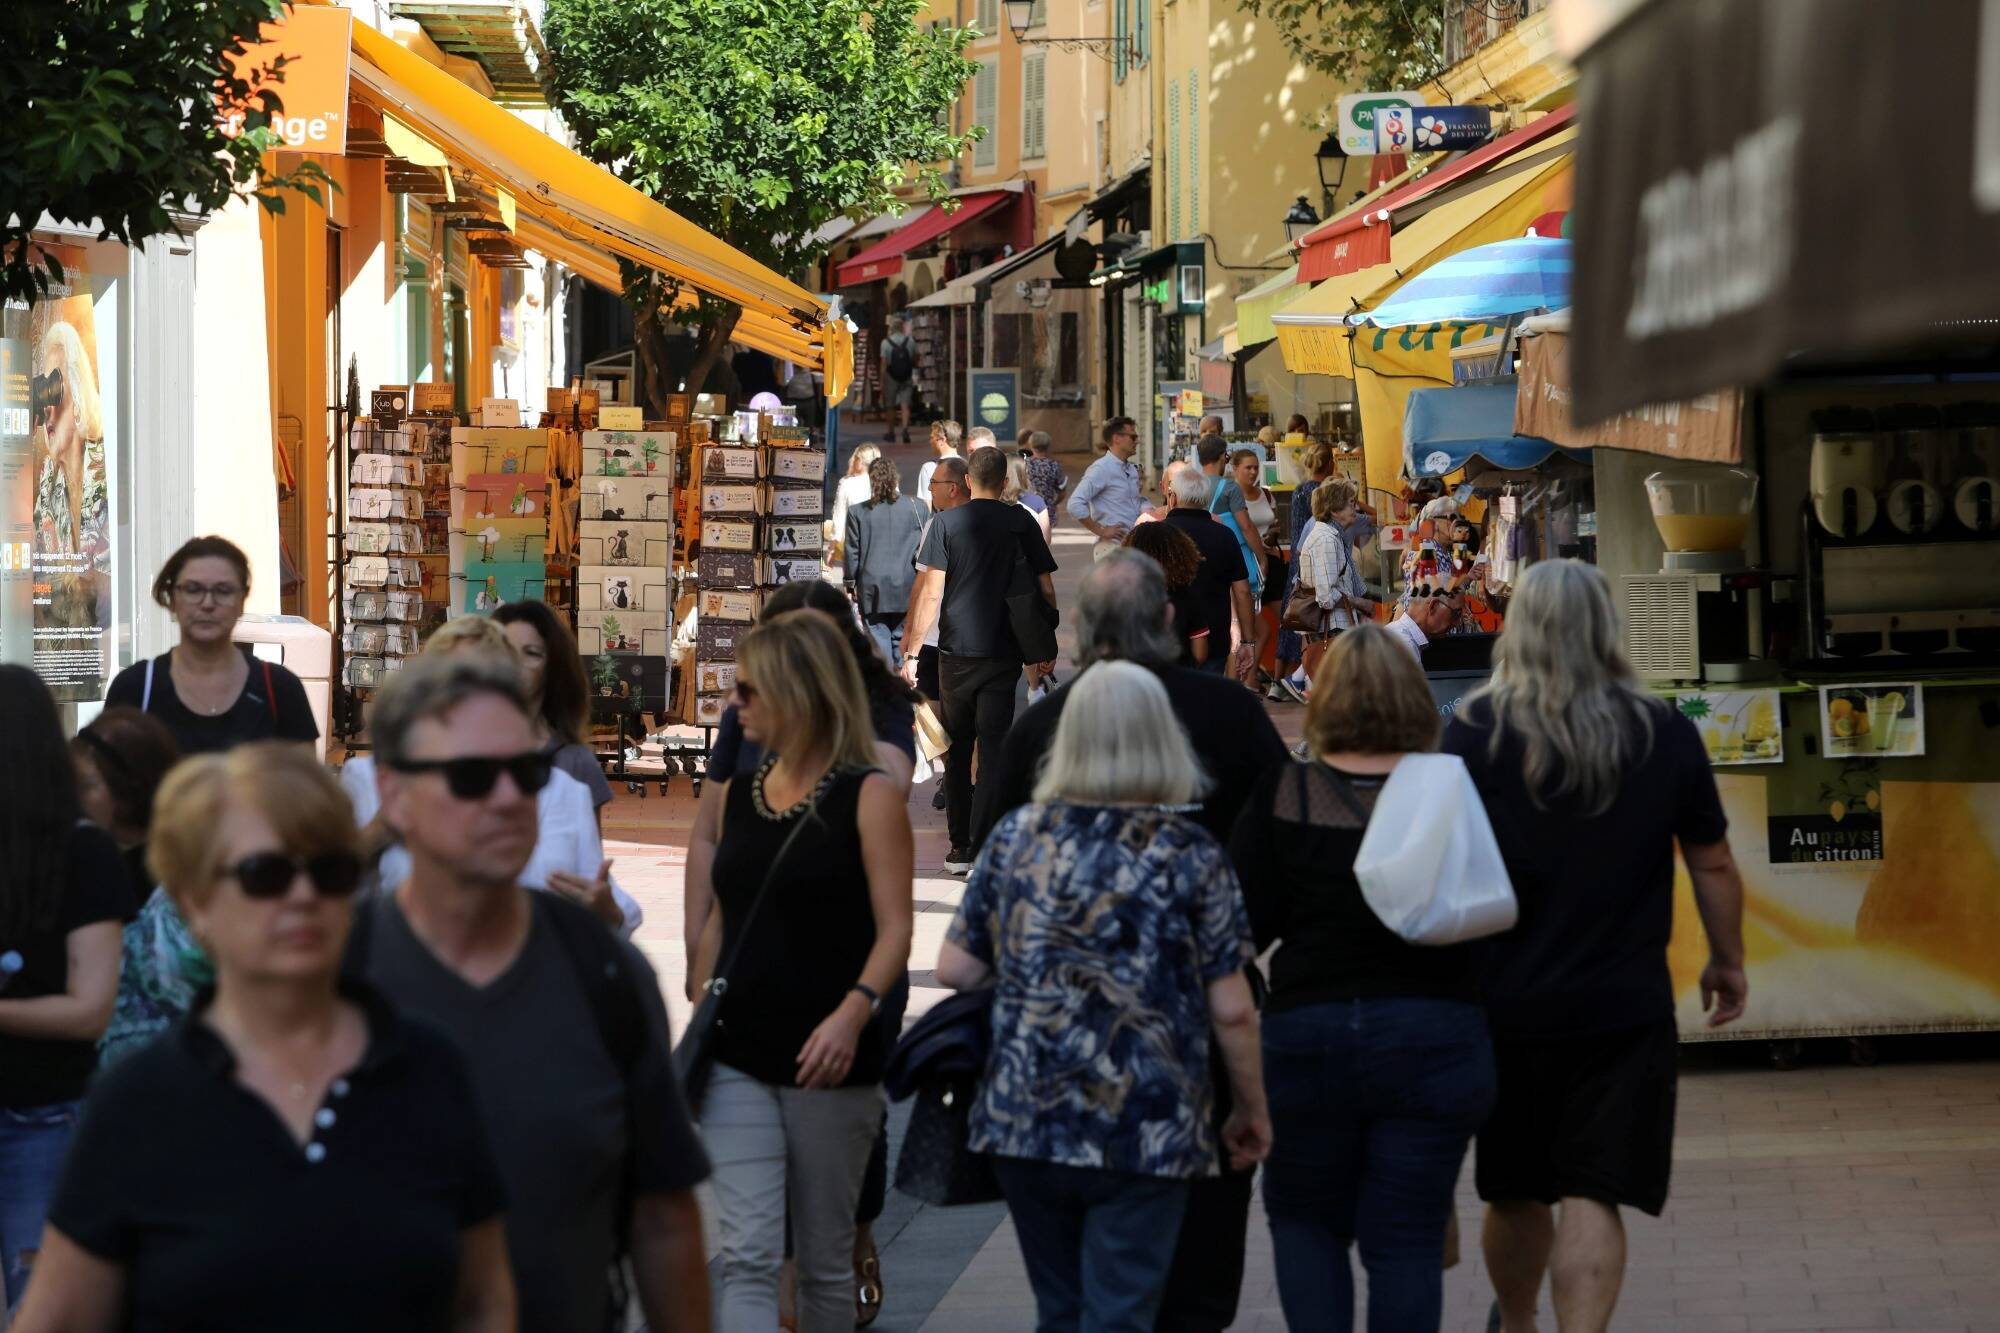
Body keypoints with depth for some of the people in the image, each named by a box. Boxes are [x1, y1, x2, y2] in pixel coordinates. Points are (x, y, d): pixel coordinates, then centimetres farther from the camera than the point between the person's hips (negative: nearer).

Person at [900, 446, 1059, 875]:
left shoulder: (946, 524, -3)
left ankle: (959, 847, 16)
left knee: (958, 751, 13)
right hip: (1003, 654, 0)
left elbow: (930, 591, -6)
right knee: (994, 748, -2)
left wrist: (912, 650, -1)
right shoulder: (1022, 523, 1)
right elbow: (1046, 589, 4)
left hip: (956, 652, 0)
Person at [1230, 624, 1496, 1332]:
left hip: (1307, 1032, 0)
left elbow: (1243, 925, -5)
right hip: (1435, 1037, 1)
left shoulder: (1283, 796, -7)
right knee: (1407, 1241, 6)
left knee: (1303, 1219, 18)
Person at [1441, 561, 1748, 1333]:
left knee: (1514, 1191, 18)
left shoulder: (1475, 732, -7)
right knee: (1593, 1197, -1)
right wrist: (1727, 962, 20)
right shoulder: (1664, 735, -2)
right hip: (1626, 1004, 0)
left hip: (1506, 1002, 0)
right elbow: (1712, 865, 6)